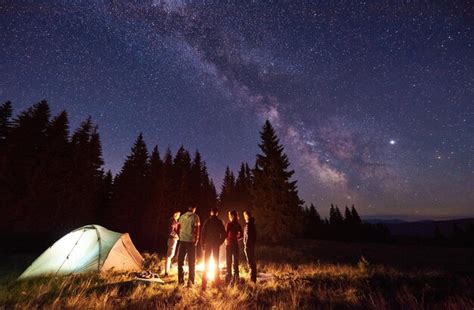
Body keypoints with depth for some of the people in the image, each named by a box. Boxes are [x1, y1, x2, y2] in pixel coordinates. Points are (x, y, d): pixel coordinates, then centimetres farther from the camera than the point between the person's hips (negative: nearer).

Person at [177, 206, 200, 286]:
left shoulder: (182, 216, 5)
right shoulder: (195, 217, -6)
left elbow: (179, 228, 8)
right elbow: (197, 229, -8)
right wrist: (196, 239, 2)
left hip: (182, 240, 3)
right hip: (191, 241, -3)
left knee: (180, 260, 15)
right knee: (191, 262, 9)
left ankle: (180, 280, 18)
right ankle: (190, 281, 11)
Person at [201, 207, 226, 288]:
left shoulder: (207, 221, -4)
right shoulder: (219, 222, -1)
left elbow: (203, 233, -6)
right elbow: (224, 234, -2)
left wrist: (202, 244, 2)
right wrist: (220, 242, 8)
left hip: (208, 243, -1)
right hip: (216, 244, 1)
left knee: (206, 263, 5)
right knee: (216, 263, 12)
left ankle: (204, 284, 3)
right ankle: (217, 282, 18)